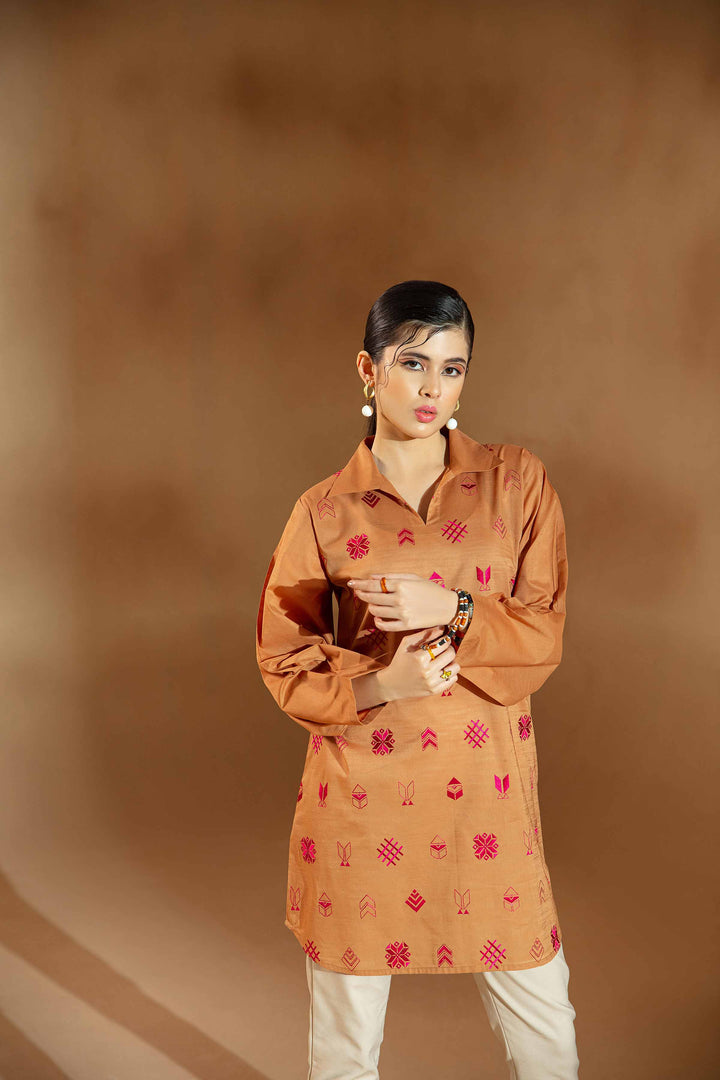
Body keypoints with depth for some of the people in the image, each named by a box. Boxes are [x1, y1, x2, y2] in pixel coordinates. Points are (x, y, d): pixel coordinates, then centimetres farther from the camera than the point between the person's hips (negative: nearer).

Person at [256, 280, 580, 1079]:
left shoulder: (517, 482, 1)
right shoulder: (326, 510, -2)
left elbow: (545, 634, -2)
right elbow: (284, 662, 1)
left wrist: (452, 610, -19)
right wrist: (377, 681, -17)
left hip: (484, 787, 1)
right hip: (362, 794, -1)